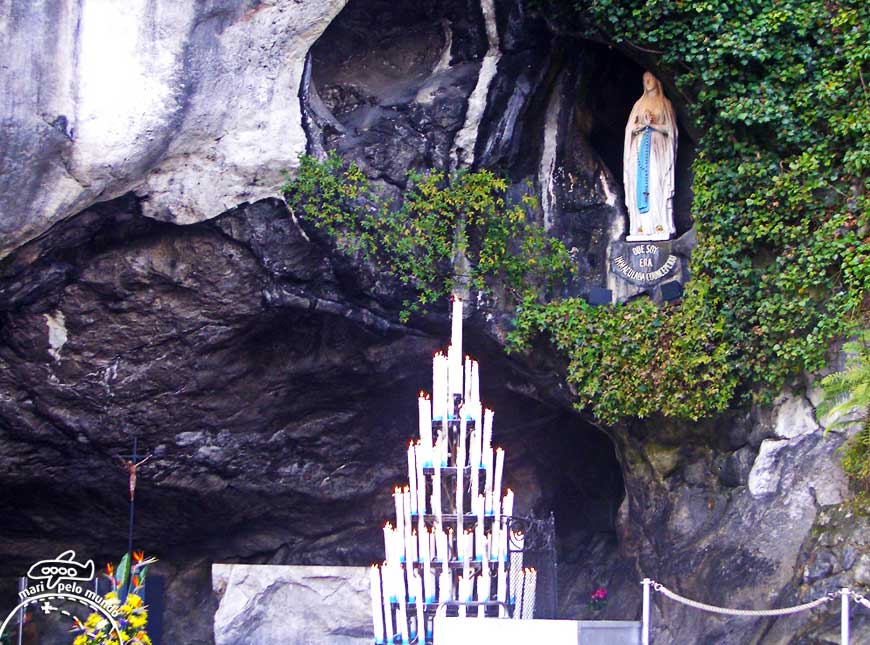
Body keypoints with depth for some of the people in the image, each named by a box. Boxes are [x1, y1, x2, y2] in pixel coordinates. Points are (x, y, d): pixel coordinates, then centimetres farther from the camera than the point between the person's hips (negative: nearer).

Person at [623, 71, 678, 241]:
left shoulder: (664, 104, 11)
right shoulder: (639, 104, 19)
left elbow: (669, 128, 3)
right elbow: (631, 128, 11)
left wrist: (654, 123, -10)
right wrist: (643, 124, -7)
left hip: (658, 148, -3)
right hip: (640, 148, 3)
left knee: (657, 184, -14)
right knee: (641, 185, -8)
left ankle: (661, 225, -20)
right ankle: (642, 226, -14)